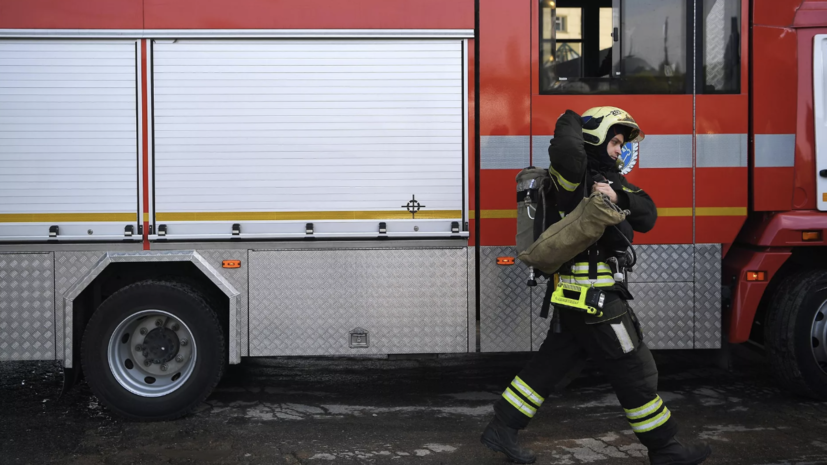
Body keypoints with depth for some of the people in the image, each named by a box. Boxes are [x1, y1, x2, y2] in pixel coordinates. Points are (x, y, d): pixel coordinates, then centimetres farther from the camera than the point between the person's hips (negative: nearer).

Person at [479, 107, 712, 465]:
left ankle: (502, 429, 20)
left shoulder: (611, 179, 16)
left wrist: (619, 198, -13)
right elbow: (565, 150, -37)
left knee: (553, 365, 14)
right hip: (593, 295, -10)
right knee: (634, 370, 1)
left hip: (577, 296, 10)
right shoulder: (576, 175, -13)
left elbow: (647, 216, 6)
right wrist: (571, 124, -15)